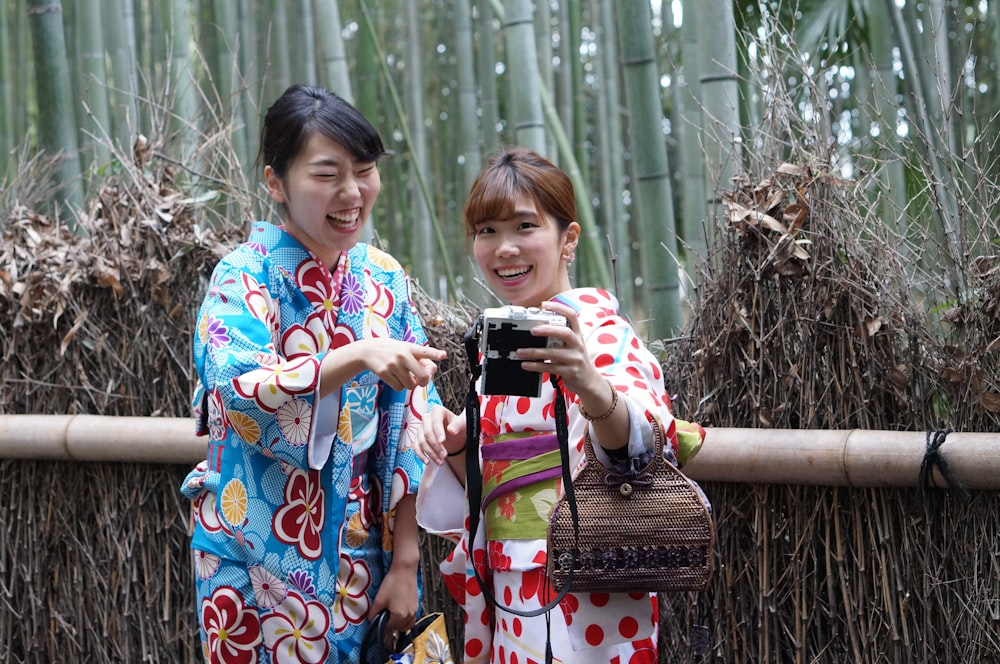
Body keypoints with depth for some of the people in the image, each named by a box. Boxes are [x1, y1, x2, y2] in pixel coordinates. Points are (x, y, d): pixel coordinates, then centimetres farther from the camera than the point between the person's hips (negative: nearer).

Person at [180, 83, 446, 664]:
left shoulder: (383, 278, 3)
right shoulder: (245, 277, -9)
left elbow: (409, 420, 3)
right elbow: (237, 387, -26)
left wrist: (406, 558, 0)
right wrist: (359, 356, -38)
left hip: (363, 551, 4)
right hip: (260, 557, -4)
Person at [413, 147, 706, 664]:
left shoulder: (593, 329, -12)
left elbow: (637, 440, -32)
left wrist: (590, 385, -52)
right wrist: (455, 444, -6)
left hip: (583, 608, -7)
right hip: (510, 599, 7)